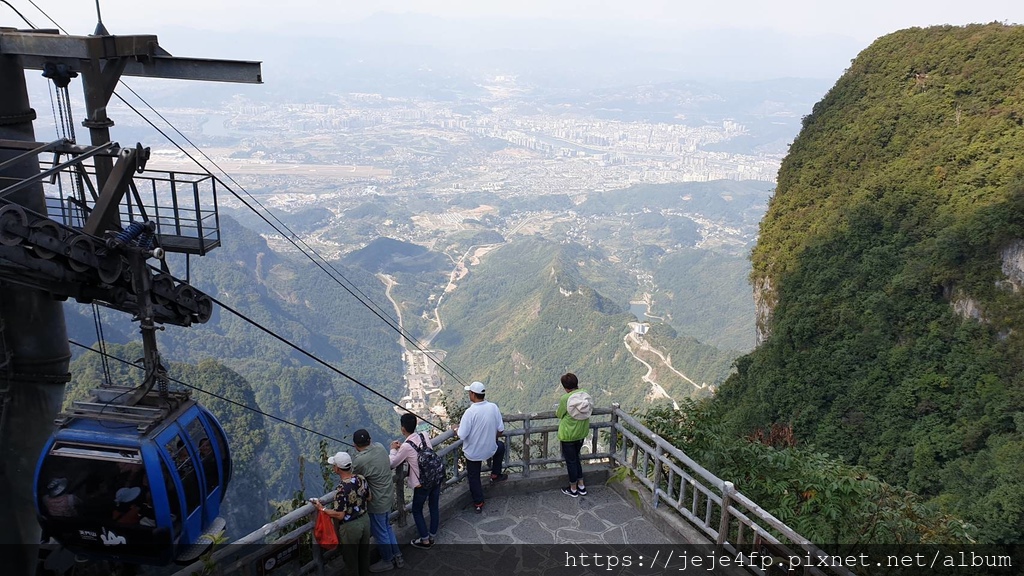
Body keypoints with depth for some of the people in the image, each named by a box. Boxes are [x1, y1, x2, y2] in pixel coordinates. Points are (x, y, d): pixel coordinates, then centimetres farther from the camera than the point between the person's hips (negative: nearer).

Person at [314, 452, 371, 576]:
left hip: (350, 527, -7)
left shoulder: (342, 489, -29)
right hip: (365, 520, 7)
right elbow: (369, 498, 5)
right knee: (364, 553, 25)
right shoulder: (361, 479, -9)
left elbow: (339, 515, -24)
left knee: (351, 558, 16)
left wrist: (322, 508, -13)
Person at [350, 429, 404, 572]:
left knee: (380, 533, 15)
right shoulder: (380, 446, -8)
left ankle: (387, 561, 35)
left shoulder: (359, 460, -29)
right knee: (387, 527, 27)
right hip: (388, 496, 8)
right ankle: (397, 556, 37)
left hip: (377, 501, -8)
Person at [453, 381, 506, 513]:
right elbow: (501, 430, -5)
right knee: (501, 446, 36)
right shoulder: (493, 407, -14)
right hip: (490, 449, 3)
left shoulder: (470, 412, -27)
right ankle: (495, 475, 40)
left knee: (474, 478, 21)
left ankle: (478, 504, 31)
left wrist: (456, 429, -3)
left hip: (472, 452, -2)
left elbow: (462, 435, -25)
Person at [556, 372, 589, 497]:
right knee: (576, 458, 24)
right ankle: (581, 486, 30)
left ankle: (573, 489, 24)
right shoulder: (584, 394, -6)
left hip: (568, 434, -6)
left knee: (571, 461, 10)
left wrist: (556, 412, 14)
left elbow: (559, 414, -8)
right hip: (582, 433, 6)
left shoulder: (565, 398, -23)